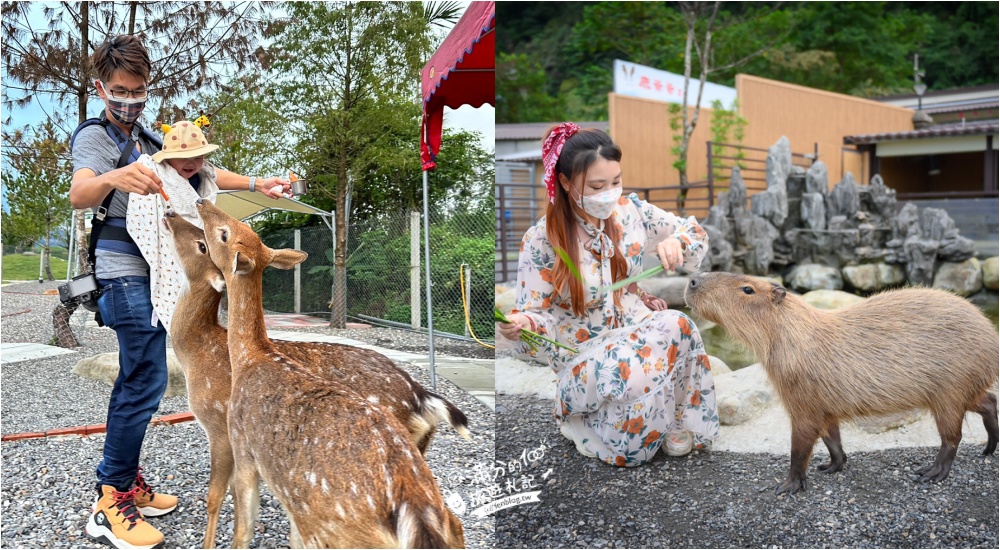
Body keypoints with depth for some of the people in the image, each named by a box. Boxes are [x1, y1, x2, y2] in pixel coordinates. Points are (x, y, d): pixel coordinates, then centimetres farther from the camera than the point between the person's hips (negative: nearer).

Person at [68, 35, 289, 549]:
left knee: (136, 381, 11)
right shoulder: (94, 136, -7)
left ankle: (124, 484, 20)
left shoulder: (146, 138, 19)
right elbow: (79, 194, -25)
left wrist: (255, 184, 10)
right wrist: (112, 178, -49)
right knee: (146, 380, -13)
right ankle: (112, 504, -7)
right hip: (127, 274, -9)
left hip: (152, 274, 9)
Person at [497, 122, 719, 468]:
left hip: (637, 328, 5)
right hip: (586, 352, -4)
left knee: (677, 324, -30)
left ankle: (678, 422, -7)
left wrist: (676, 242, -16)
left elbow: (695, 232, 8)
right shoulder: (542, 240, -17)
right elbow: (535, 313, -12)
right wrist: (522, 324, -36)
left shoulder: (630, 210, -4)